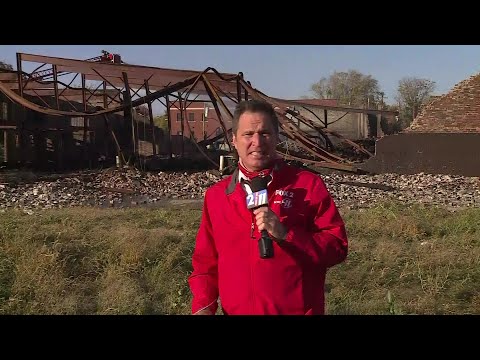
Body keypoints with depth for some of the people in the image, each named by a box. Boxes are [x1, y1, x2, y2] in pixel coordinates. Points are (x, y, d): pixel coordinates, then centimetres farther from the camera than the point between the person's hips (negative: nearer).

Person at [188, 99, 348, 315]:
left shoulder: (308, 185, -7)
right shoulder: (215, 195, 3)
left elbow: (337, 247, -10)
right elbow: (206, 260, 9)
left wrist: (286, 234, -22)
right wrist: (203, 305, -5)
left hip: (298, 310, -3)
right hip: (235, 310, 3)